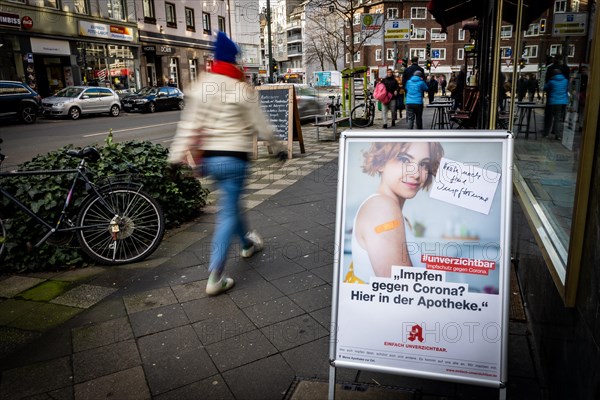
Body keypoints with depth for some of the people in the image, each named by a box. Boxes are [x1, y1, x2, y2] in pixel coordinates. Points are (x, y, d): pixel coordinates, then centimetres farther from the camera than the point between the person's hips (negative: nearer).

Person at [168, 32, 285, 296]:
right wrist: (277, 148, 10)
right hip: (234, 157, -6)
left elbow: (188, 125, -2)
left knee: (230, 203, 25)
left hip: (209, 157, 6)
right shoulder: (243, 90, -9)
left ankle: (247, 243, 48)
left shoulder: (200, 87, 4)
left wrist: (177, 156, -2)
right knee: (228, 213, -2)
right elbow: (261, 126, -4)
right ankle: (215, 278, -4)